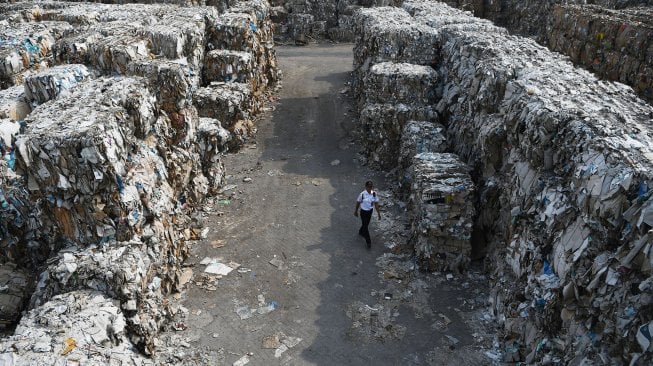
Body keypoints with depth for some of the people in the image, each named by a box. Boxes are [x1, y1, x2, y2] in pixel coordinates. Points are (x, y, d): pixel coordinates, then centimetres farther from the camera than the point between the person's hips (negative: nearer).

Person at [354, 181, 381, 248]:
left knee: (366, 223, 24)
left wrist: (379, 213, -3)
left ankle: (361, 232, 54)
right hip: (363, 211, -4)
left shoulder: (374, 194, -12)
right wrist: (356, 211, 5)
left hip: (370, 211, 4)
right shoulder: (362, 194, -21)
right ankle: (368, 242, 12)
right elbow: (358, 203, -6)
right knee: (365, 225, 1)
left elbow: (376, 204, -4)